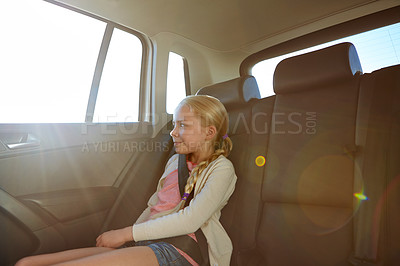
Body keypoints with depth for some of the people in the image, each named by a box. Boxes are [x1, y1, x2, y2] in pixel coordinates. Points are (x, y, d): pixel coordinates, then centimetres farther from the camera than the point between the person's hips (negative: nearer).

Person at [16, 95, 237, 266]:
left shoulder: (221, 168, -1)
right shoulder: (175, 161, 22)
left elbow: (191, 220, -13)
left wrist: (125, 234, -9)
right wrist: (124, 239, 8)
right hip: (143, 244, 7)